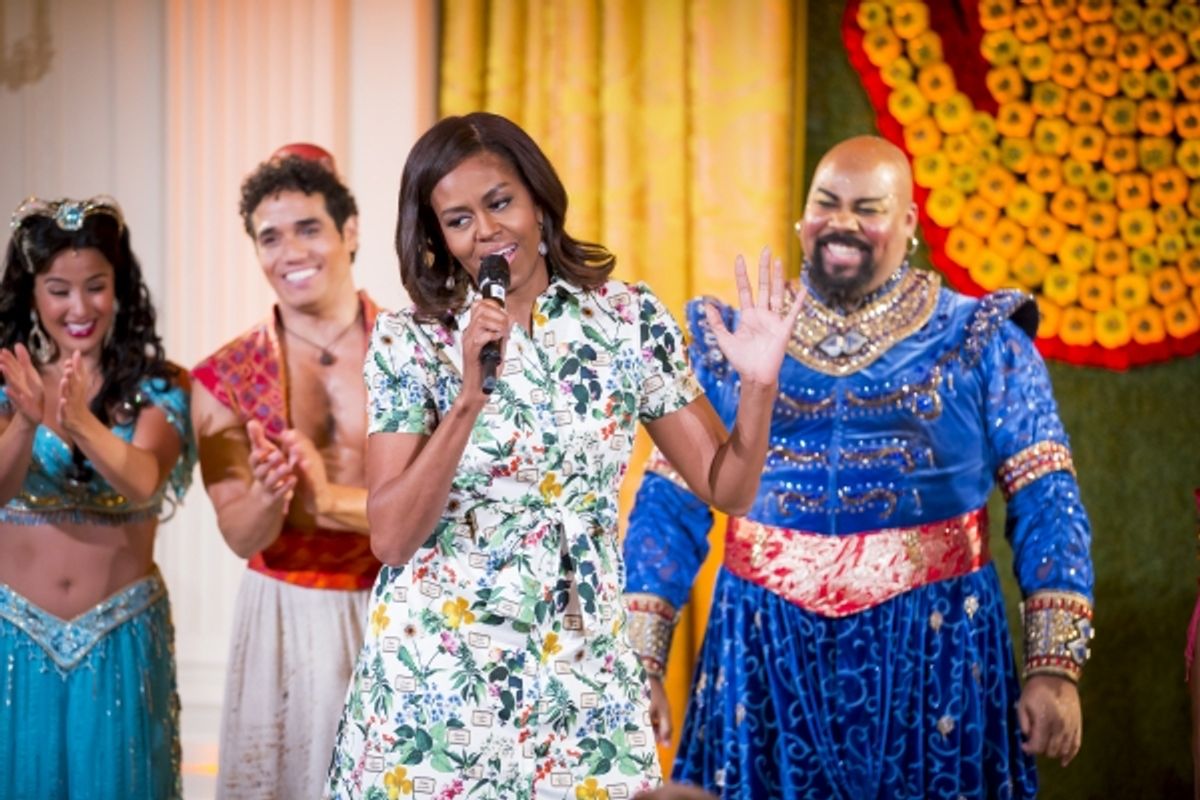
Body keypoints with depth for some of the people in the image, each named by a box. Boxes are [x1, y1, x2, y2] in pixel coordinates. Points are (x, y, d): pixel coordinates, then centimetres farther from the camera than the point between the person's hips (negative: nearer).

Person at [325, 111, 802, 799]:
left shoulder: (629, 321, -1)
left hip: (581, 673, 2)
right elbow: (392, 538, -13)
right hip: (434, 671, -1)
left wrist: (759, 383, -15)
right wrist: (469, 398, -21)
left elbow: (728, 487, 2)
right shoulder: (408, 343, -5)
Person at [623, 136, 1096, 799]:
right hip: (767, 656, 2)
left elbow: (1047, 506, -2)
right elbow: (670, 505, 6)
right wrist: (640, 664, -1)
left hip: (931, 649, -1)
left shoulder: (981, 340, 2)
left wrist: (1055, 667, -10)